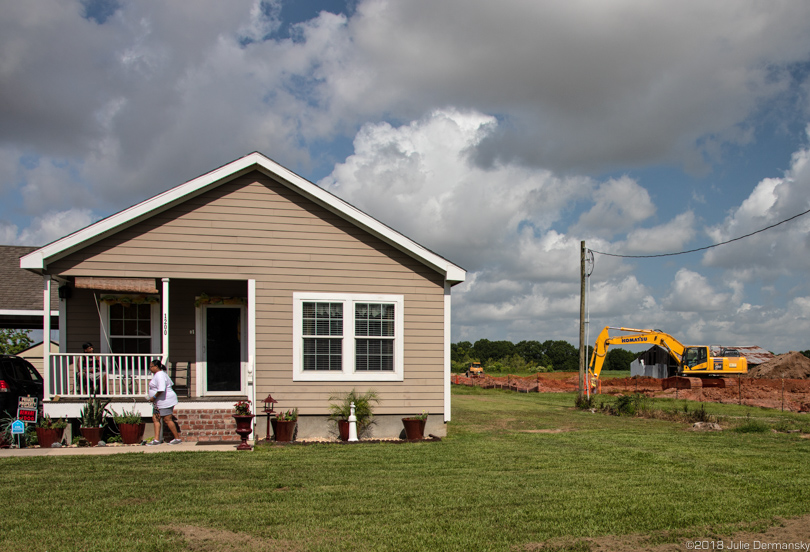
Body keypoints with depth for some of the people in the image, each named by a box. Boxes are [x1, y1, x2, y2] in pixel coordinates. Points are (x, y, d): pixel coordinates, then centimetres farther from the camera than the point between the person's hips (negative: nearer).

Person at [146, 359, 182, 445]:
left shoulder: (160, 376, -19)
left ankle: (178, 438, 4)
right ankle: (156, 439, 7)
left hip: (165, 401, -11)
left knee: (167, 420, -5)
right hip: (159, 403, 11)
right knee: (155, 419, 7)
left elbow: (161, 389, -30)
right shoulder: (158, 374, 15)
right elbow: (170, 383, 24)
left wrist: (154, 397, -19)